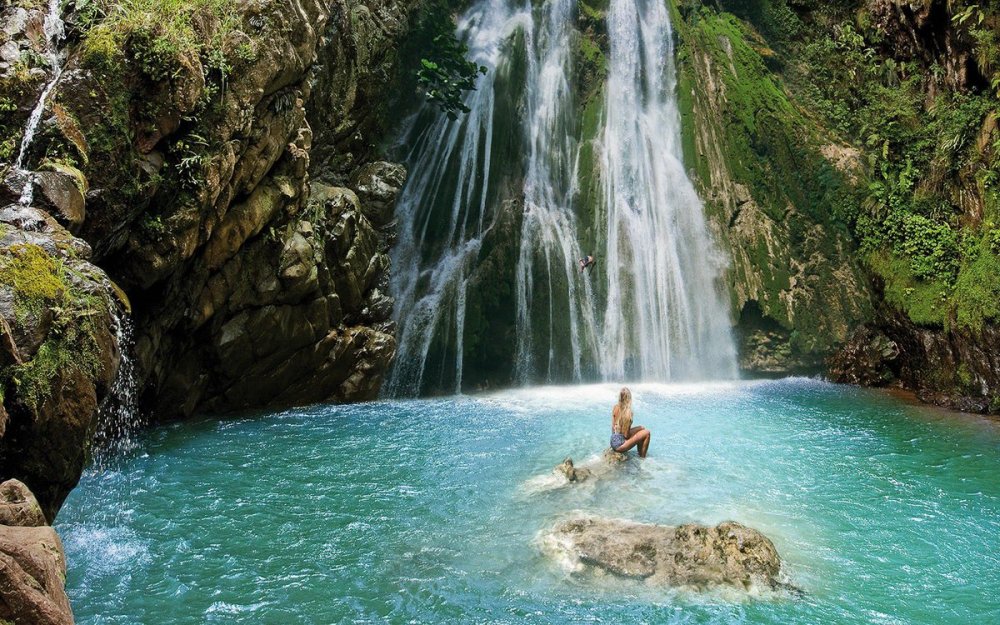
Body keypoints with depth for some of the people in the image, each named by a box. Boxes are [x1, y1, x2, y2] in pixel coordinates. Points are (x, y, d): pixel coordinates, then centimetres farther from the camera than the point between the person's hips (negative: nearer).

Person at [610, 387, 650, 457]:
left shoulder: (615, 407, -2)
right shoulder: (628, 412, -22)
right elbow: (626, 435, -17)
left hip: (613, 441, 8)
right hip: (619, 445, -8)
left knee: (641, 428, 21)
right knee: (646, 433, 3)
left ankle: (640, 454, 29)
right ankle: (642, 458, 15)